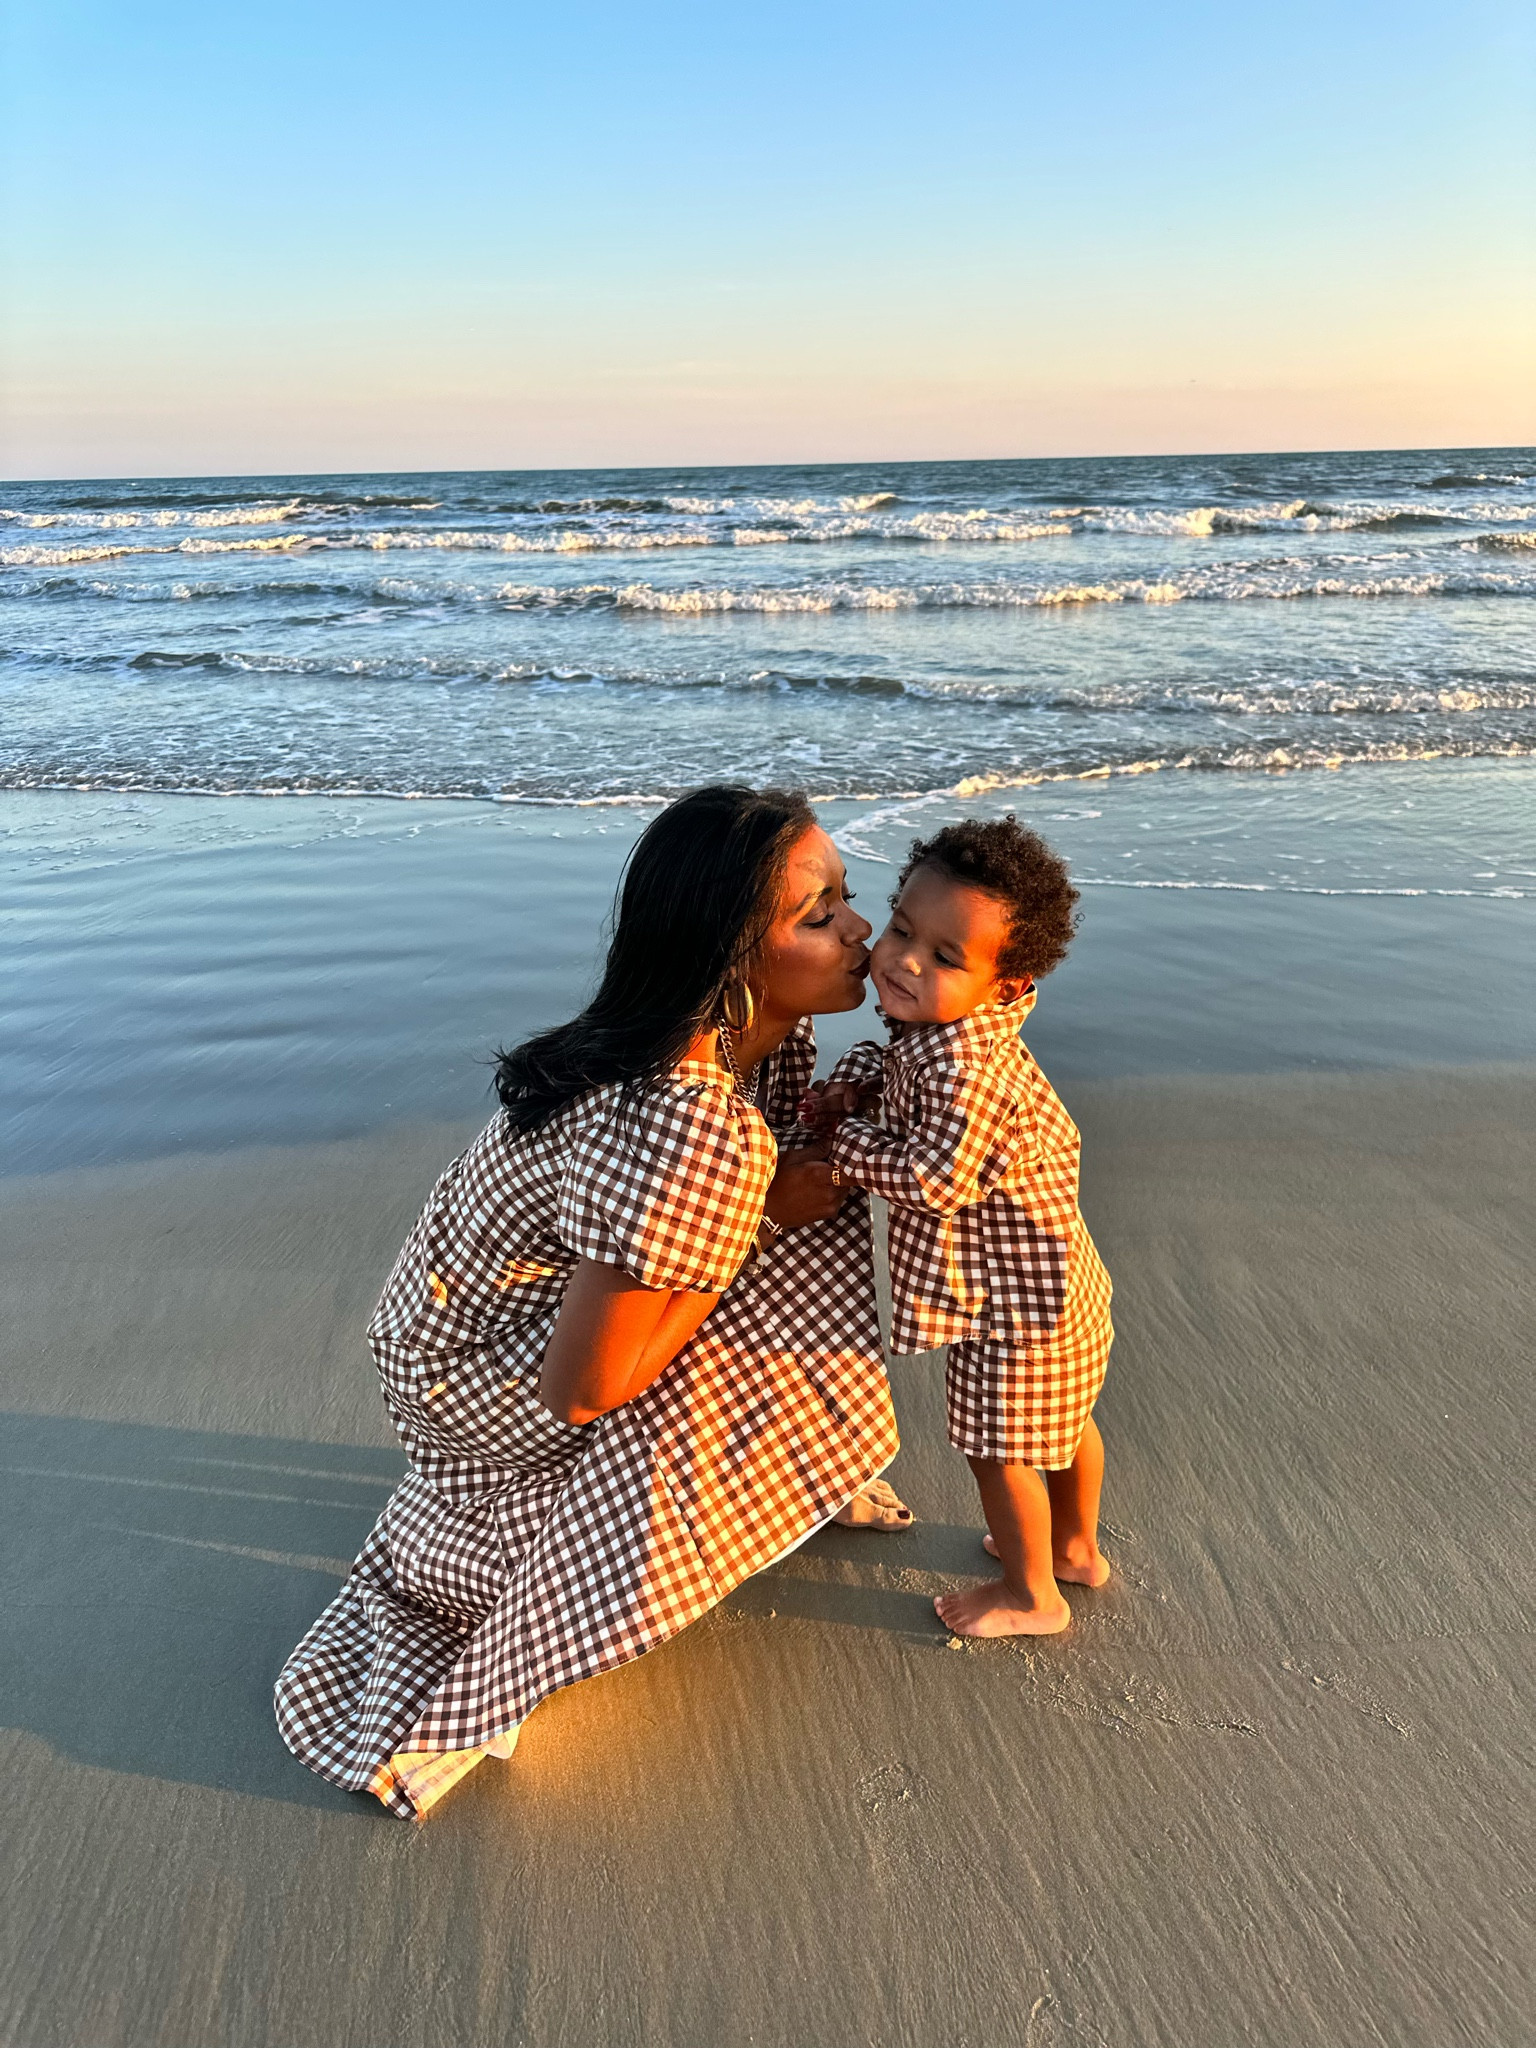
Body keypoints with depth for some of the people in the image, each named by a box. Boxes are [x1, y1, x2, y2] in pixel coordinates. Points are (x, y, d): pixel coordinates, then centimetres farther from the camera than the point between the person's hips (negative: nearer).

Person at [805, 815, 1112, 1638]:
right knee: (1061, 1420, 27)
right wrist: (849, 1083, -3)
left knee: (998, 1445, 10)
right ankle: (1076, 1546, 49)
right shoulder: (931, 1025, -2)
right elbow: (889, 1052, 18)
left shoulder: (962, 1067, -33)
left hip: (1011, 1291, -10)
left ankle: (1031, 1595, 31)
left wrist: (845, 1138, -19)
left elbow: (929, 1182, -33)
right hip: (1051, 1270, 10)